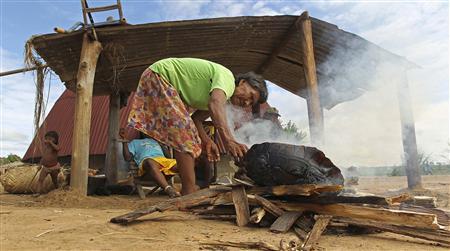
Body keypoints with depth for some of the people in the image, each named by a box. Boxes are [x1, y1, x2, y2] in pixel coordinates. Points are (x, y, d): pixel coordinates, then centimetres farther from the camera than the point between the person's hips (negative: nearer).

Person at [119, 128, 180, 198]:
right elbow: (127, 157, 17)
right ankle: (168, 189, -60)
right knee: (150, 163, -42)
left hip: (163, 159, 4)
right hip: (146, 160, -4)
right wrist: (124, 141, 9)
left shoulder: (156, 141, 43)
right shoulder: (135, 142, 33)